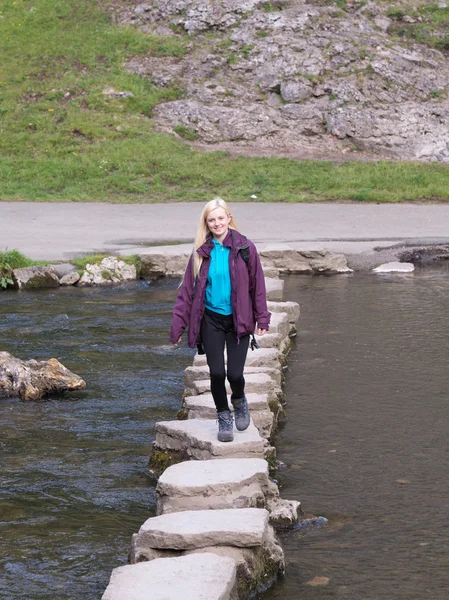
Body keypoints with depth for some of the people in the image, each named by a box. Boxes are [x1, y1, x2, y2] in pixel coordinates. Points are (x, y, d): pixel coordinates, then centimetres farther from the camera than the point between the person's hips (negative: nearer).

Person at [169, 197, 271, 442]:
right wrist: (178, 325, -1)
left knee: (235, 374, -8)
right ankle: (224, 417, 22)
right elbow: (187, 290, 3)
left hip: (238, 320, -1)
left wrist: (262, 319, -3)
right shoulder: (201, 252, 0)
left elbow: (257, 285, 1)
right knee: (217, 373, -2)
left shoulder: (245, 248, -4)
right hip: (211, 320, 1)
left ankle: (239, 401, 27)